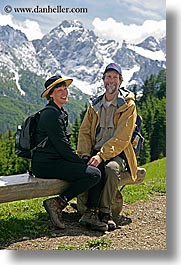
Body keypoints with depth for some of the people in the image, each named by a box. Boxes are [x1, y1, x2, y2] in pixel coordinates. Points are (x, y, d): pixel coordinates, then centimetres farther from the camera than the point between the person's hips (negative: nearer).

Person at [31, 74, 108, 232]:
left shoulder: (61, 113, 19)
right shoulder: (51, 114, -13)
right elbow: (62, 146, -18)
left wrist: (79, 160, 10)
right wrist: (82, 163, -10)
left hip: (57, 160, 10)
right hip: (46, 164, -10)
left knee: (99, 170, 0)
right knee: (94, 174, -20)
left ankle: (91, 214, -4)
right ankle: (58, 204, -12)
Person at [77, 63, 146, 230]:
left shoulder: (128, 105, 0)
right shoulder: (95, 104, 15)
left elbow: (122, 138, -11)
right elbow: (84, 132, 8)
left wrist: (101, 155, -23)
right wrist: (85, 155, -10)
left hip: (117, 153, -3)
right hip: (95, 153, 4)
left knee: (111, 169, -36)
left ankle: (106, 212, -22)